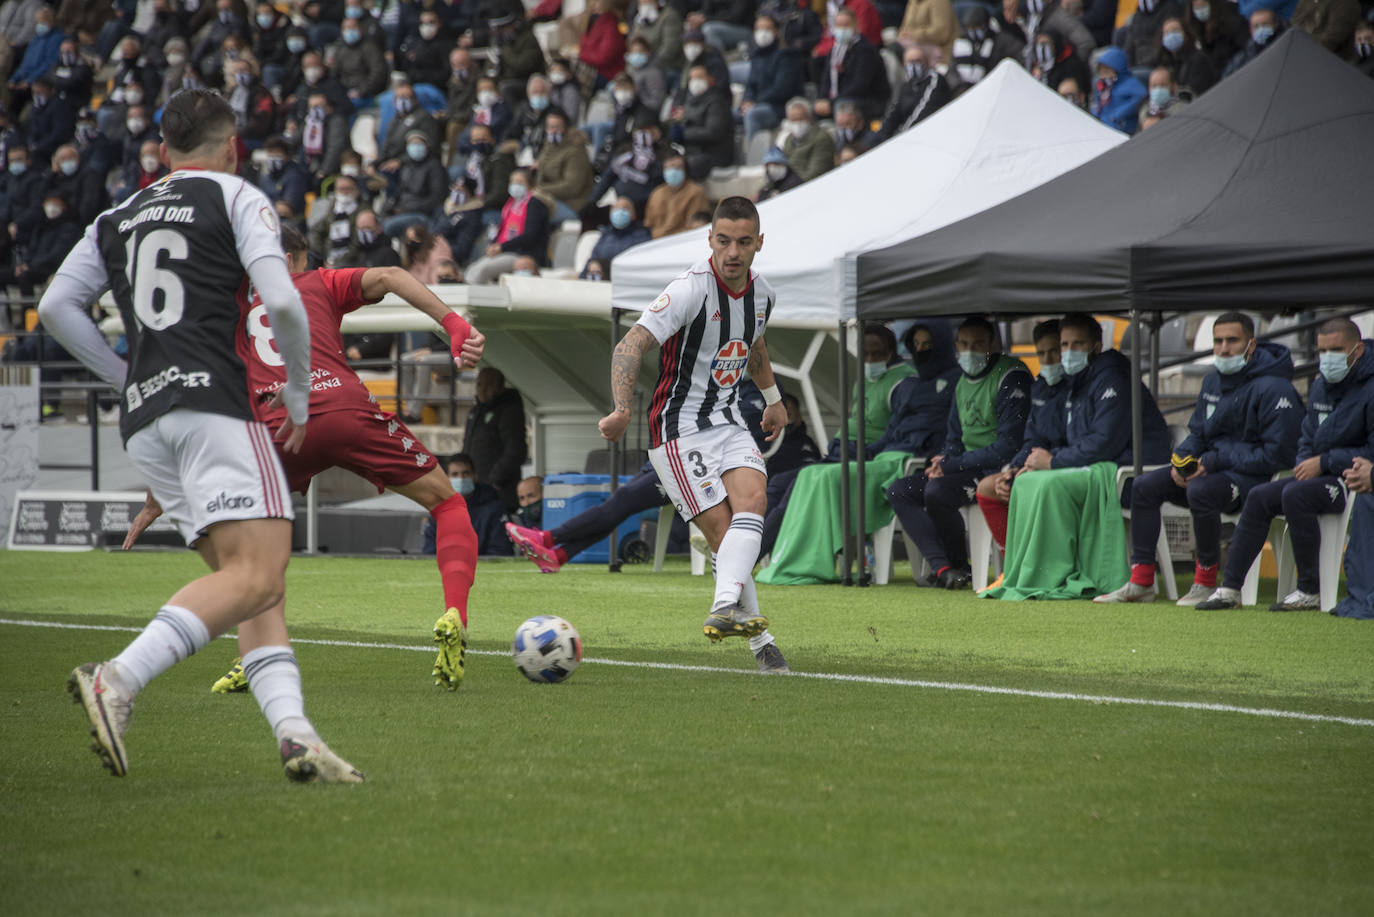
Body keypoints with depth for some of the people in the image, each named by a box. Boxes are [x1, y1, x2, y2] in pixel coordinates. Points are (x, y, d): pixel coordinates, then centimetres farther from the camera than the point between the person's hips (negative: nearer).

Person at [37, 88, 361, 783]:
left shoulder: (118, 218, 22)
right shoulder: (236, 197, 6)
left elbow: (56, 307, 15)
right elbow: (282, 301, -6)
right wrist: (299, 395, 6)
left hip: (142, 419, 7)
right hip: (212, 397, -7)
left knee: (254, 580, 7)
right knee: (256, 573, -15)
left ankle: (293, 732, -9)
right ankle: (117, 679, -31)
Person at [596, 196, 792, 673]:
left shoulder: (761, 293, 5)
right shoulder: (692, 288, -18)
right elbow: (631, 346, -27)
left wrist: (773, 397, 40)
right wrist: (623, 409, -41)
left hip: (728, 423, 6)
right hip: (678, 431, -6)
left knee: (751, 498, -22)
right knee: (723, 529, -13)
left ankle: (725, 607, -34)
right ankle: (761, 642, -9)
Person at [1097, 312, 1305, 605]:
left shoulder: (1273, 388, -15)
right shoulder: (1213, 382, 13)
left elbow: (1276, 455, -19)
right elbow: (1198, 433, 21)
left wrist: (1217, 460, -20)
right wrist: (1181, 458, -4)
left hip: (1253, 475, -9)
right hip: (1214, 467, 9)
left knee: (1199, 490, -36)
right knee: (1144, 486, -2)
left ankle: (1206, 583, -22)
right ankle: (1141, 582, -2)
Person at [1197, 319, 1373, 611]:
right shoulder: (1321, 386, 14)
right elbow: (1308, 437, 22)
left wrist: (1323, 462, -17)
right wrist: (1305, 464, -1)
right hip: (1323, 476, 9)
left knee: (1295, 496, -30)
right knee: (1259, 497, -2)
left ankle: (1310, 592, -22)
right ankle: (1230, 588, -1)